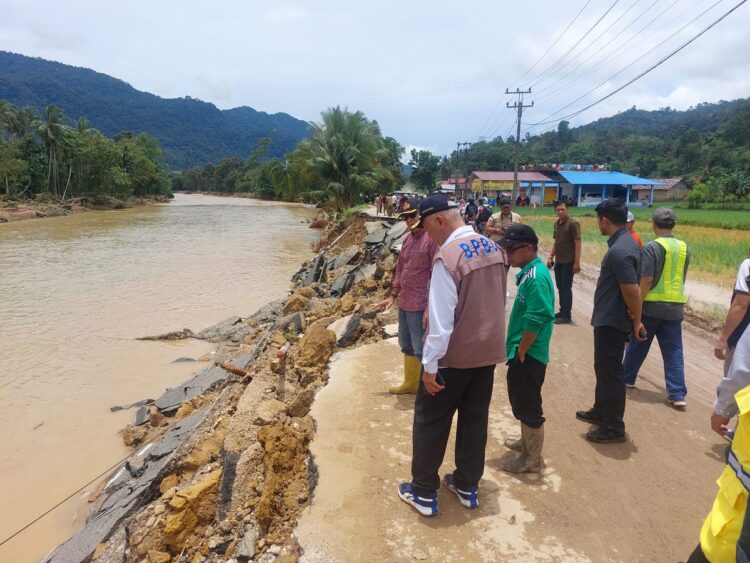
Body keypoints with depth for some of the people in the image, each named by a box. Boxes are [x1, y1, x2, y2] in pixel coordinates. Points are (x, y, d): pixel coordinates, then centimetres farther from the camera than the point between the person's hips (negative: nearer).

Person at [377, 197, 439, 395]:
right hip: (404, 304, 9)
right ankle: (410, 382, 36)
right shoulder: (407, 239, 11)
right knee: (406, 346, 20)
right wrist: (393, 296, 16)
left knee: (421, 350, -1)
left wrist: (430, 307, -20)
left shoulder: (432, 239, -15)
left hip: (421, 306, -9)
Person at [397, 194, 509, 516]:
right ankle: (467, 487, 33)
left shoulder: (448, 256, -23)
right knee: (475, 418, 18)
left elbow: (441, 318, -23)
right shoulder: (494, 249, 3)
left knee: (430, 420, 9)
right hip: (488, 349, 8)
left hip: (455, 354, -7)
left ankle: (424, 493, 22)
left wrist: (430, 365, -17)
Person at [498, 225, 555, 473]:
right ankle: (527, 441, 42)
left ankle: (531, 460, 19)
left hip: (527, 355, -10)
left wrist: (521, 351, -18)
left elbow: (536, 320, -27)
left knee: (528, 406, 4)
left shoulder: (536, 277, -22)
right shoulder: (530, 272, 9)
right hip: (523, 353, 10)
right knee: (522, 402, 24)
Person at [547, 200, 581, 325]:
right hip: (558, 261, 7)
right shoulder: (556, 224, 10)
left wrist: (577, 262, -19)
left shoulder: (573, 223, -13)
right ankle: (562, 311, 24)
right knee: (560, 287, 13)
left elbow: (578, 243, -15)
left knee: (566, 287, -4)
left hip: (568, 262, -7)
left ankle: (567, 316, 3)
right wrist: (551, 257, 13)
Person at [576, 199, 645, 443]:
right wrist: (634, 320, 18)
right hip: (609, 318, 10)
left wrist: (636, 322, -13)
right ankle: (601, 411, 38)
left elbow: (632, 292, -25)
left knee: (610, 372, 2)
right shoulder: (626, 242, 9)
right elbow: (629, 288, 15)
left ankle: (614, 427, 15)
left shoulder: (619, 251, -25)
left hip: (611, 321, -10)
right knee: (603, 367, 22)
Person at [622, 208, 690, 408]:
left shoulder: (652, 247, -13)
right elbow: (681, 278, 16)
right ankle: (677, 395, 5)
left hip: (652, 305, -4)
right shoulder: (684, 248, 7)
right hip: (675, 306, 5)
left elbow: (646, 280, -17)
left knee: (638, 345, 13)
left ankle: (627, 378, 29)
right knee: (674, 351, 7)